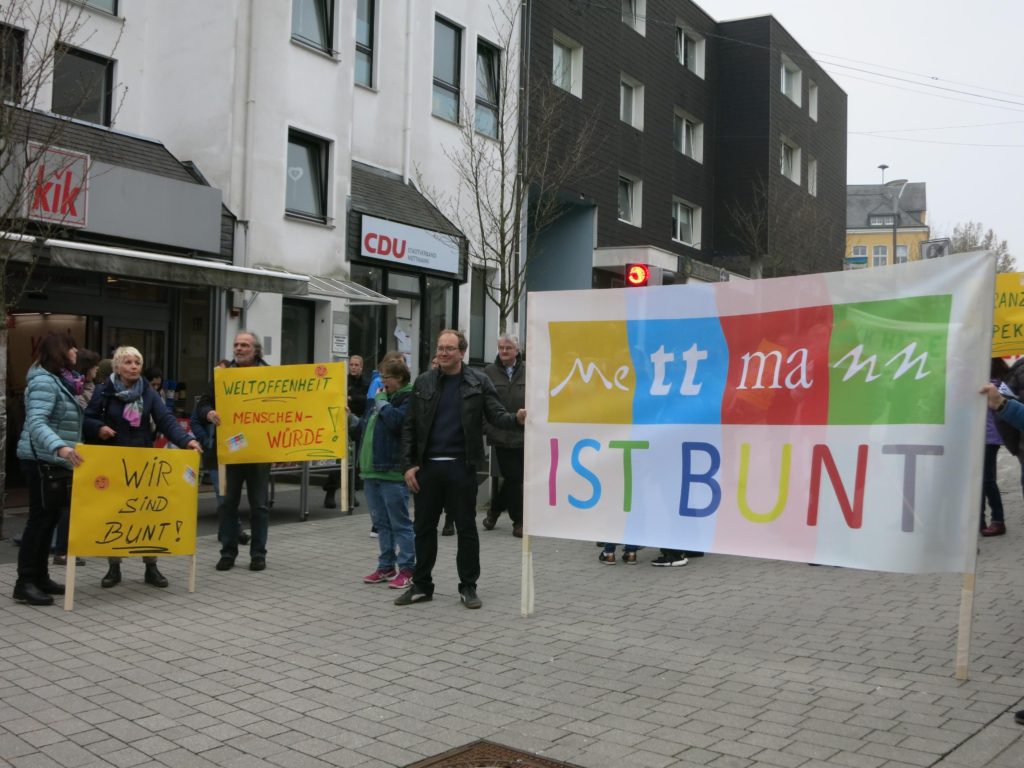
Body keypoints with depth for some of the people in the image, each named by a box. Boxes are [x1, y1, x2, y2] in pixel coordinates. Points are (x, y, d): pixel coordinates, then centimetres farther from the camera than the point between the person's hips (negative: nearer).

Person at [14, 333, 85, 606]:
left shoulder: (59, 381, 15)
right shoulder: (44, 381, -16)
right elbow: (36, 422, -31)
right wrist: (59, 446, -44)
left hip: (55, 461, 10)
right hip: (42, 461, -10)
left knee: (49, 519, 13)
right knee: (40, 519, -7)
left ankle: (40, 577, 21)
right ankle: (25, 583, -2)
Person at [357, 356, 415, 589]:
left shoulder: (409, 399, -9)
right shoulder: (377, 397, 17)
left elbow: (395, 421, -25)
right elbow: (366, 426, 25)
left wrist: (381, 401, -13)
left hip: (393, 473, -8)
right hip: (371, 471, 8)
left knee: (400, 523, -2)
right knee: (381, 523, 14)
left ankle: (406, 569, 5)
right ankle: (386, 566, 23)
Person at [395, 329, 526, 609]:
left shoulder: (478, 382, 0)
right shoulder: (423, 382, 6)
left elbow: (496, 415, -6)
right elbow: (410, 426, 7)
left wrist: (516, 419, -28)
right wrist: (409, 464, 0)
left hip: (461, 466, -2)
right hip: (428, 466, 2)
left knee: (466, 528, 4)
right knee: (424, 527, 9)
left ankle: (468, 587, 16)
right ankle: (421, 585, 21)